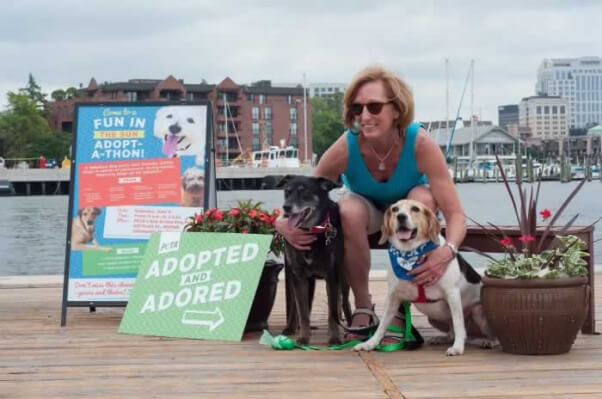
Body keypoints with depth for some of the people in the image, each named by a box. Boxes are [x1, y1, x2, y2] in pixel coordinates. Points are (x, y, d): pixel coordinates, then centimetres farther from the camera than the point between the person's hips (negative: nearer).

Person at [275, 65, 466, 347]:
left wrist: (448, 251, -57)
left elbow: (455, 213, -36)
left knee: (423, 197, -34)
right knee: (350, 209, -35)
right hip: (366, 206, 0)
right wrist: (285, 223, -43)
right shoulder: (346, 147, -33)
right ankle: (363, 307, -13)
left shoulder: (420, 143, -35)